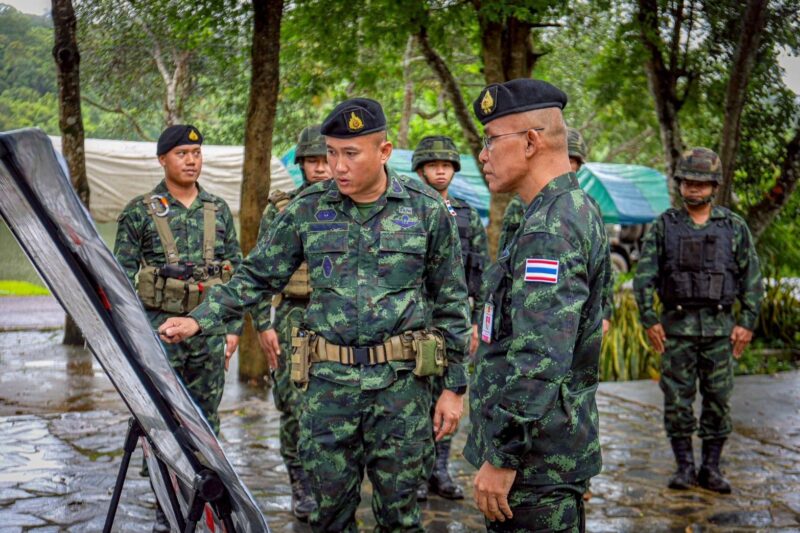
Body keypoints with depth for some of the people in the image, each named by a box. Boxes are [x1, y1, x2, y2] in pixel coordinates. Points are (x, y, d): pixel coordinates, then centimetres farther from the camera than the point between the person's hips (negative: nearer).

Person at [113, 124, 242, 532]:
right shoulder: (139, 212, -1)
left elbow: (236, 272, 11)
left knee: (206, 420, 9)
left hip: (210, 328, 3)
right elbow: (122, 276, 0)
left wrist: (234, 326, 6)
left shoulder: (218, 210, 8)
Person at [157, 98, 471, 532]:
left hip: (401, 382, -1)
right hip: (328, 382, 2)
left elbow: (450, 303, 2)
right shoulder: (308, 209, 2)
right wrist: (199, 320, -6)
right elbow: (256, 277, 8)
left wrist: (454, 387, 1)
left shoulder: (426, 210, -2)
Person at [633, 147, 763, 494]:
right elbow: (644, 276, 0)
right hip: (676, 325, 0)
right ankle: (684, 467, 15)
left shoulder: (734, 227, 4)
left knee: (718, 400, 5)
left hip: (720, 326, 1)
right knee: (677, 399, 3)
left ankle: (711, 468, 17)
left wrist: (747, 323, -2)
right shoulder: (664, 226, 2)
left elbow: (752, 277, 5)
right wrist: (649, 320, -6)